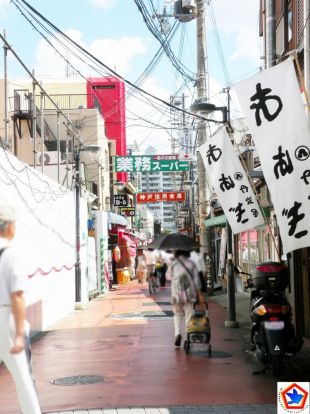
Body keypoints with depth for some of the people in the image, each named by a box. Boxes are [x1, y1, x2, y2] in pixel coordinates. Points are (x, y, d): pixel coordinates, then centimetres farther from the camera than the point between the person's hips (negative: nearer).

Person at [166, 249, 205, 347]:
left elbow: (168, 276, 15)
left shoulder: (173, 264, 2)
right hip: (190, 293, 0)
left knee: (178, 314, 14)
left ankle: (178, 333, -7)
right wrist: (200, 293, -1)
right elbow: (196, 280, -1)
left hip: (177, 293, 0)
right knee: (189, 315, 9)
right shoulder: (191, 264, 3)